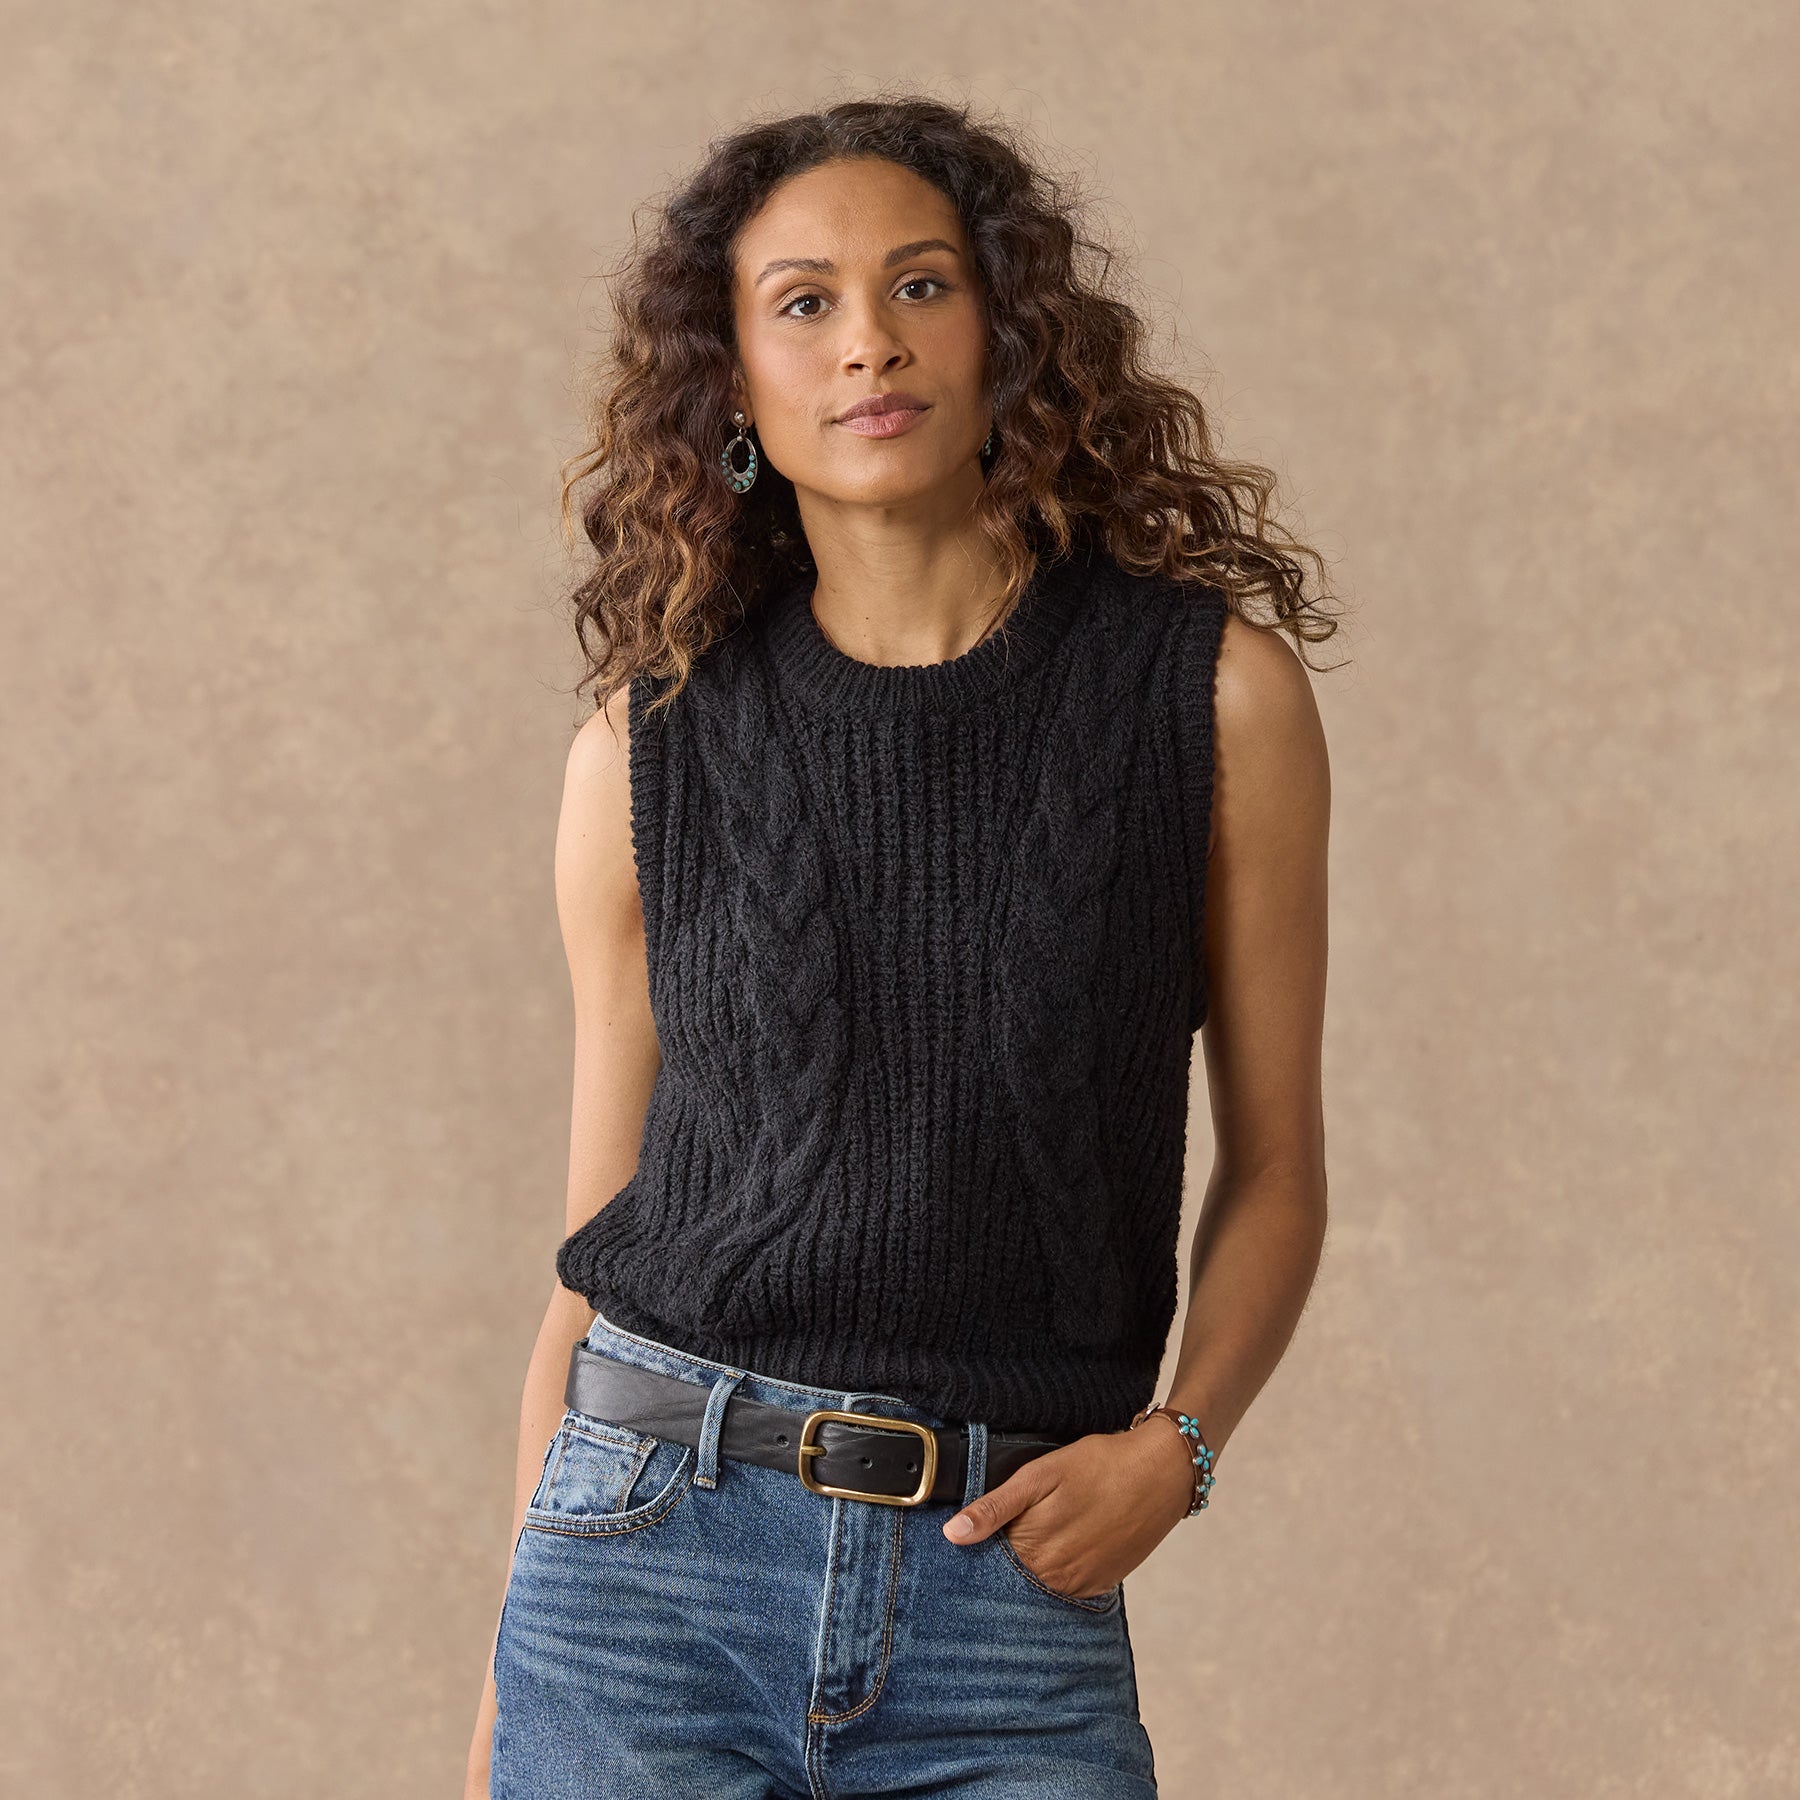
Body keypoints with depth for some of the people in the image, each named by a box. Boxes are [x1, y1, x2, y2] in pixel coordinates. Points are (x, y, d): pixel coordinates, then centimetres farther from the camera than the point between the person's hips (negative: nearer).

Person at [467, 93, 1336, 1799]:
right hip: (654, 1546, 1)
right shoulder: (651, 741, 4)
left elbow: (1274, 1168, 7)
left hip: (1014, 1586, 0)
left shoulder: (1213, 690, 1)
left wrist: (1173, 1443, -9)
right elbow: (598, 1226, 8)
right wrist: (507, 1663, 8)